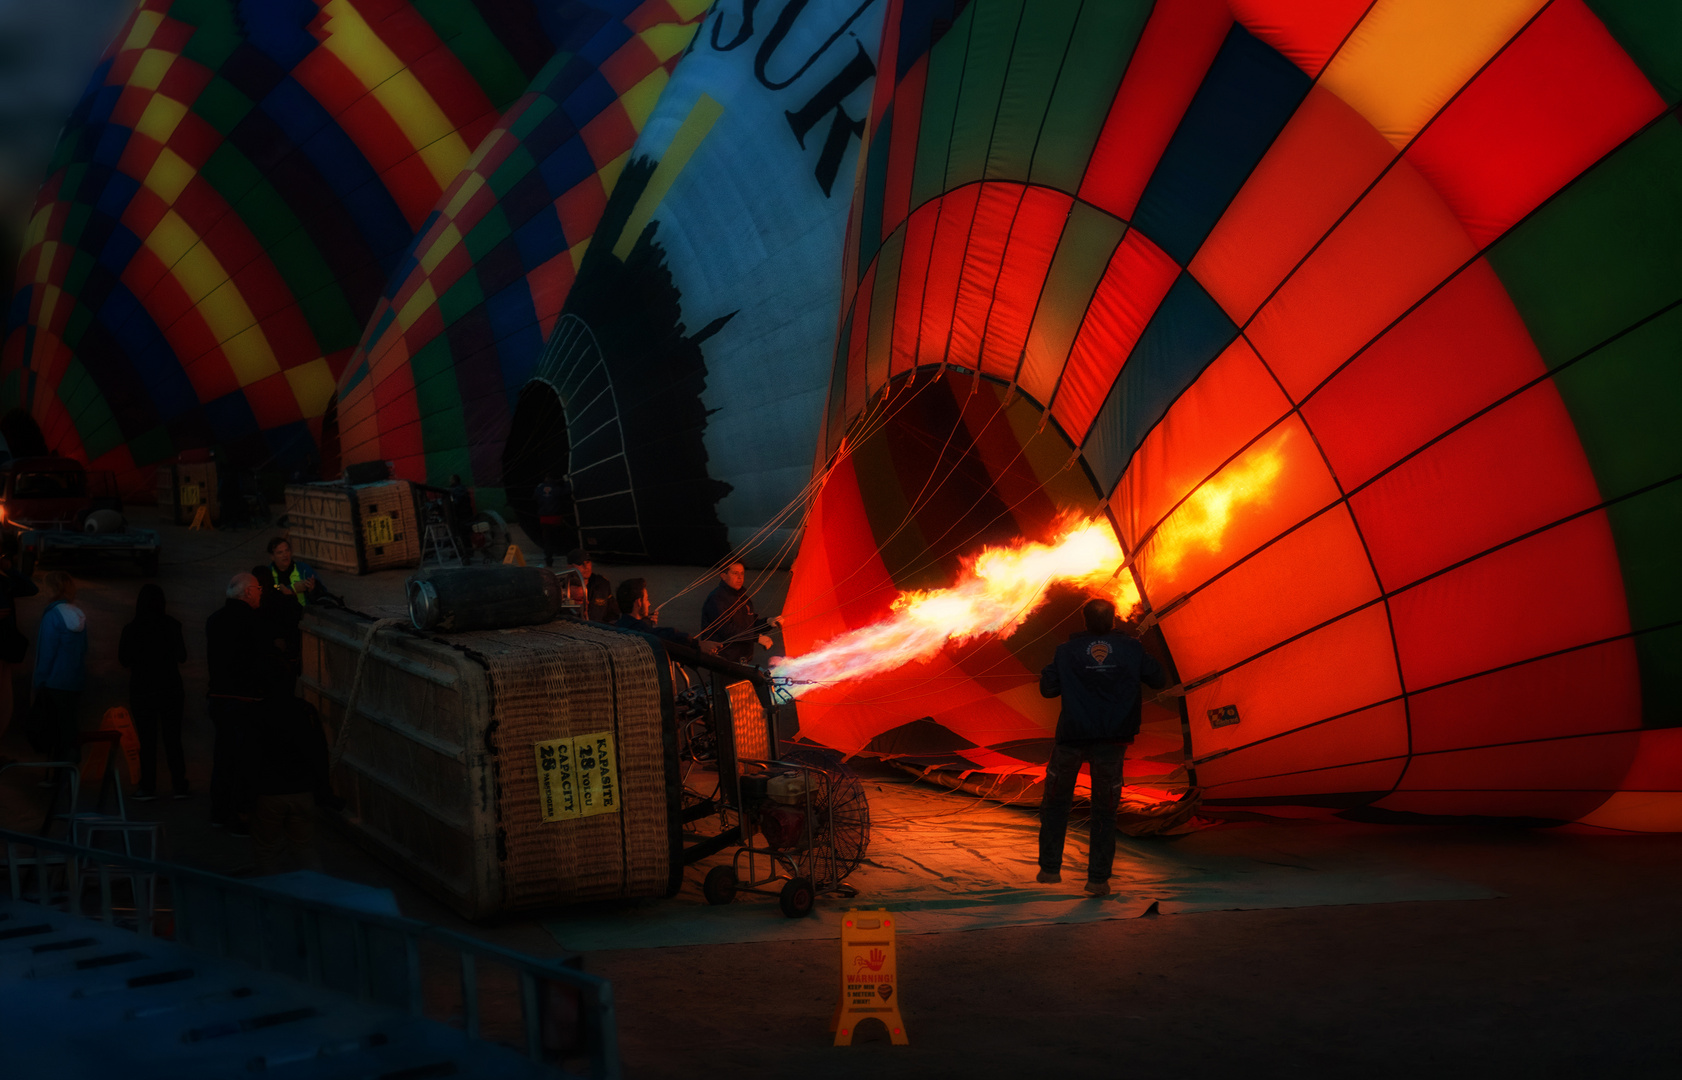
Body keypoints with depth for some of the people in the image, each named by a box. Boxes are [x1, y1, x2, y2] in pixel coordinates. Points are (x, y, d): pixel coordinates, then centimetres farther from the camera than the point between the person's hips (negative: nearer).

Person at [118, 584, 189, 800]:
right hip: (171, 690, 1)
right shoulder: (172, 626, -5)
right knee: (173, 739, 7)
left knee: (147, 741, 3)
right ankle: (180, 787, 6)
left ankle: (148, 788, 3)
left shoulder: (131, 629, -8)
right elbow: (181, 657, 4)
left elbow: (124, 660, 0)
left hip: (142, 690, -1)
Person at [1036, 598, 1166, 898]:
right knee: (1104, 809, 8)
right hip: (1111, 739, 0)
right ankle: (1098, 878, 5)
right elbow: (1158, 679, 9)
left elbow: (1048, 688, 0)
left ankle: (1050, 868, 19)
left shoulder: (1067, 651, -3)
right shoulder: (1131, 649, 0)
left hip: (1071, 737, 0)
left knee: (1055, 801, 17)